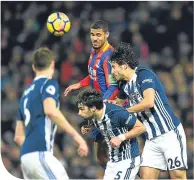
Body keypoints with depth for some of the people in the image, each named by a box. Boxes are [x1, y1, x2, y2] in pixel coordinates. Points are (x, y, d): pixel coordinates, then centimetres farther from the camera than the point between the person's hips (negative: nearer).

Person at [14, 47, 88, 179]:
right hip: (40, 153, -8)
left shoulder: (26, 93, 25)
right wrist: (76, 136, -19)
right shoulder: (49, 84, 2)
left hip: (25, 156, 8)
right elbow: (50, 110, -20)